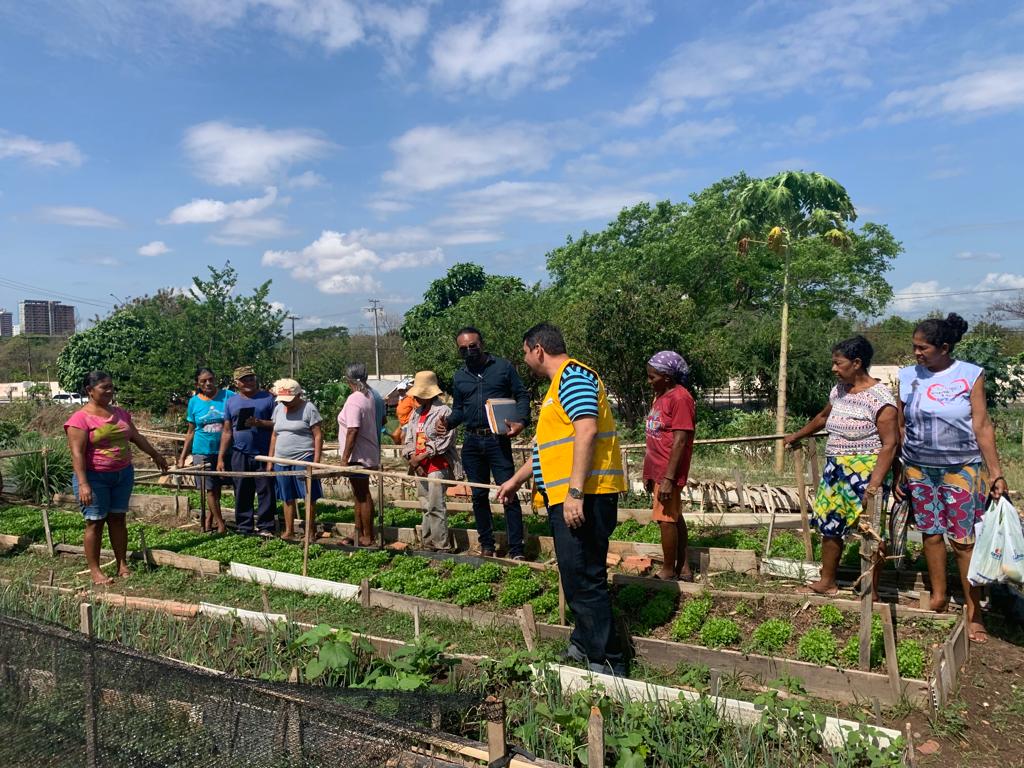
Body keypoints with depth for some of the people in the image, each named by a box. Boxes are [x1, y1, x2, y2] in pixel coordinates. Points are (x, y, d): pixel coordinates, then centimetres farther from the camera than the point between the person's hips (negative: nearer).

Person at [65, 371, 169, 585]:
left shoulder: (120, 413, 9)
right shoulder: (80, 418, -11)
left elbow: (137, 437, 22)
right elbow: (77, 453, -17)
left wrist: (155, 455, 29)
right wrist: (83, 484, -23)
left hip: (123, 474, 6)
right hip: (95, 477, -6)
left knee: (118, 519, 11)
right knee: (95, 522, 1)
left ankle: (122, 565, 18)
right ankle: (94, 570, 10)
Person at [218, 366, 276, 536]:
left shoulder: (268, 398, 2)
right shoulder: (232, 402, 11)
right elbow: (227, 432, 11)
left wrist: (259, 423, -18)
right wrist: (221, 458, 7)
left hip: (264, 454, -3)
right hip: (240, 455, 3)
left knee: (266, 491, 0)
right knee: (242, 494, 7)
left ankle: (265, 527, 7)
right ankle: (244, 527, 16)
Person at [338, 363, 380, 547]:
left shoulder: (354, 400, -20)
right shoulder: (368, 396, 8)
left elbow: (352, 431, -24)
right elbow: (377, 423, 16)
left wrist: (344, 457, -20)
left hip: (358, 456, -10)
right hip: (368, 454, 10)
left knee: (363, 496, -1)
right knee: (360, 494, 18)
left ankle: (367, 537, 8)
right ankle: (359, 532, 29)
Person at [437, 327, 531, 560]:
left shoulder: (503, 366, 0)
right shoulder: (459, 376, 13)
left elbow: (522, 395, -1)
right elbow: (458, 409, 17)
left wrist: (520, 421, -18)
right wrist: (447, 423, -4)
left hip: (498, 440, -4)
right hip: (471, 443, 5)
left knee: (509, 494, -6)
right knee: (479, 495, 11)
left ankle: (516, 550, -1)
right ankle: (486, 545, 23)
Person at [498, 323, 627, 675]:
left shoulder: (573, 375, -10)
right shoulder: (560, 383, 23)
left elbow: (586, 431, -23)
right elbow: (551, 445, 31)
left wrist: (575, 492, -27)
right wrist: (516, 480, 35)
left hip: (582, 498, -11)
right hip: (568, 498, 11)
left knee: (584, 580, -7)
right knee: (579, 577, 18)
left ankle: (607, 662, 2)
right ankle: (584, 645, 31)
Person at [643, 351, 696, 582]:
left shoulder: (680, 398, -16)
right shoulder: (660, 396, 13)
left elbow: (680, 441, -21)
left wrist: (668, 478, -22)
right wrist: (649, 471, 18)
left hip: (668, 472, -9)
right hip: (658, 470, 9)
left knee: (666, 519, -2)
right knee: (674, 517, 14)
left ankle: (668, 572, 10)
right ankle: (683, 569, 23)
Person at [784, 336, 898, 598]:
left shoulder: (879, 397, -16)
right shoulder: (839, 390, 9)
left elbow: (890, 445, -18)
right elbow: (823, 417, 28)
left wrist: (874, 485, -24)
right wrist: (797, 436, 40)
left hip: (865, 473, -8)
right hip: (835, 470, 8)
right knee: (829, 525, 13)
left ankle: (872, 592, 14)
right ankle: (827, 582, 26)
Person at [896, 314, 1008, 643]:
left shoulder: (970, 375, -5)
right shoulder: (908, 377, 1)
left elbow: (982, 426, -4)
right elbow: (899, 428, 5)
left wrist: (996, 473, -8)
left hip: (961, 469, -2)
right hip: (918, 469, 3)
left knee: (964, 540, -1)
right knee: (931, 534, 10)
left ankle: (973, 612, 8)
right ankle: (938, 595, 26)